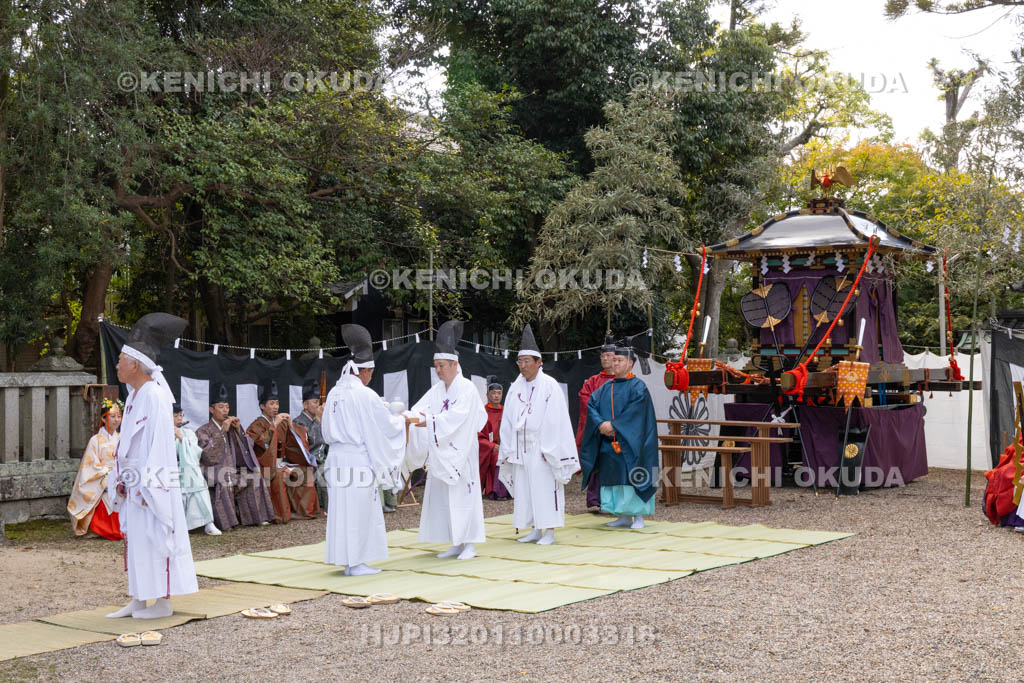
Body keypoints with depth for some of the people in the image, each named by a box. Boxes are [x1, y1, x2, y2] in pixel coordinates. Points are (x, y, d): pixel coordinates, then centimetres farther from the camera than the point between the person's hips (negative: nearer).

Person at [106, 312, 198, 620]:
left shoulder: (155, 397, -16)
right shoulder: (133, 397, 12)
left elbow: (159, 443, -19)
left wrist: (148, 486, -20)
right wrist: (120, 480, 10)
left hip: (152, 482, -9)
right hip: (134, 481, 9)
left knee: (154, 537, -2)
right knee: (134, 537, 12)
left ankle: (163, 602, 7)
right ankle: (138, 600, 20)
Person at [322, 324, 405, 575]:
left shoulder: (334, 394, 7)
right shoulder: (365, 395, -14)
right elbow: (387, 424, -5)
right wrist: (402, 420, 14)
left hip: (337, 458, 7)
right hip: (358, 460, -7)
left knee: (342, 507, 10)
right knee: (358, 509, 0)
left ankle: (350, 561, 17)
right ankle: (356, 562, 5)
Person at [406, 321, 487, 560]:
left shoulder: (466, 389, -9)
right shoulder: (437, 390, 12)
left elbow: (455, 418, -23)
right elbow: (420, 409, 0)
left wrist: (427, 421, -33)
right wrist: (408, 417, -21)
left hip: (459, 453, -7)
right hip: (439, 454, 7)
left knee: (462, 494, -4)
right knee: (443, 496, 7)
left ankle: (469, 544, 3)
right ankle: (456, 544, 15)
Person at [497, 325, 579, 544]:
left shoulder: (550, 386, -7)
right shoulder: (515, 388, 8)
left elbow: (555, 421, -10)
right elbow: (508, 421, 9)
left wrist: (549, 450, -13)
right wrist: (508, 450, 5)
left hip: (541, 448, -5)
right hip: (521, 449, 5)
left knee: (545, 487, -3)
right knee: (524, 489, 7)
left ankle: (550, 531, 4)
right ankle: (536, 530, 16)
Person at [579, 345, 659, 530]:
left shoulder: (638, 386, -3)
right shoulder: (606, 388, 14)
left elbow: (634, 411, -16)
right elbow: (591, 405, 5)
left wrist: (614, 425, -19)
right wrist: (601, 424, -13)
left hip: (629, 443, -6)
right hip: (609, 442, 6)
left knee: (632, 478, -7)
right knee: (615, 479, 6)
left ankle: (639, 516, 0)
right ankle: (624, 517, 12)